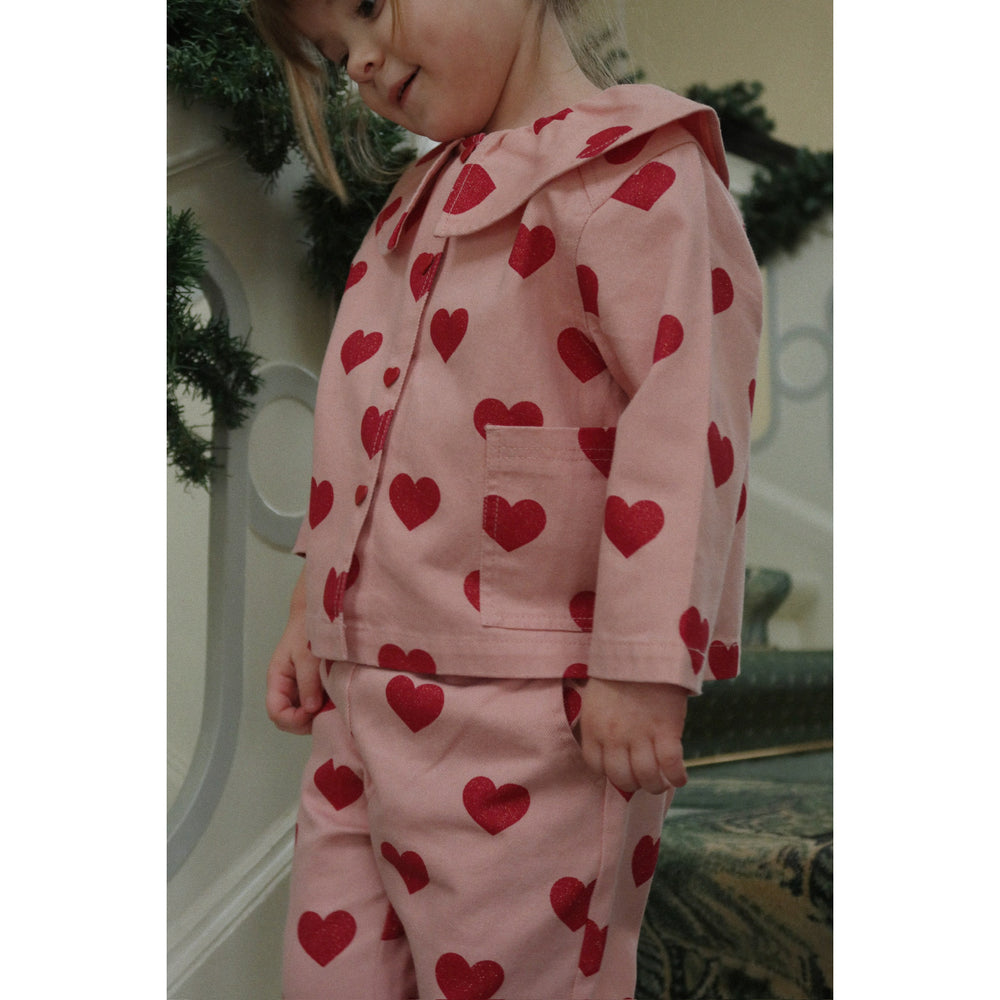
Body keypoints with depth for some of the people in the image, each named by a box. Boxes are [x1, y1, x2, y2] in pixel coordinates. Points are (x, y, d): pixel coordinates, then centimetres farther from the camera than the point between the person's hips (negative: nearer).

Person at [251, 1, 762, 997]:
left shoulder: (630, 171, -10)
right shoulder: (419, 206, 19)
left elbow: (686, 413, -18)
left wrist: (642, 662, -21)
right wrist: (317, 607, 21)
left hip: (523, 716, -8)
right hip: (362, 698, 9)